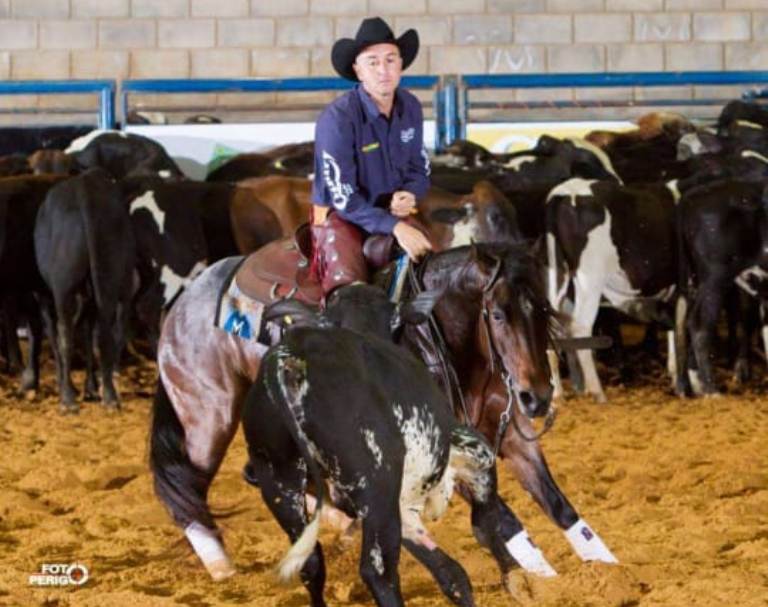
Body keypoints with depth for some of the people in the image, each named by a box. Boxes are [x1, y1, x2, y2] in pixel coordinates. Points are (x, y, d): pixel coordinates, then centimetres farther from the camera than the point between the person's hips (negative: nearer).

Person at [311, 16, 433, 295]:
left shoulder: (410, 107, -3)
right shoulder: (338, 118, -22)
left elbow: (420, 169, 10)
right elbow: (343, 198, -21)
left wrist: (409, 195, -14)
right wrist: (394, 227, -31)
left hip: (392, 212, 6)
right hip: (340, 216, -5)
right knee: (348, 284, -28)